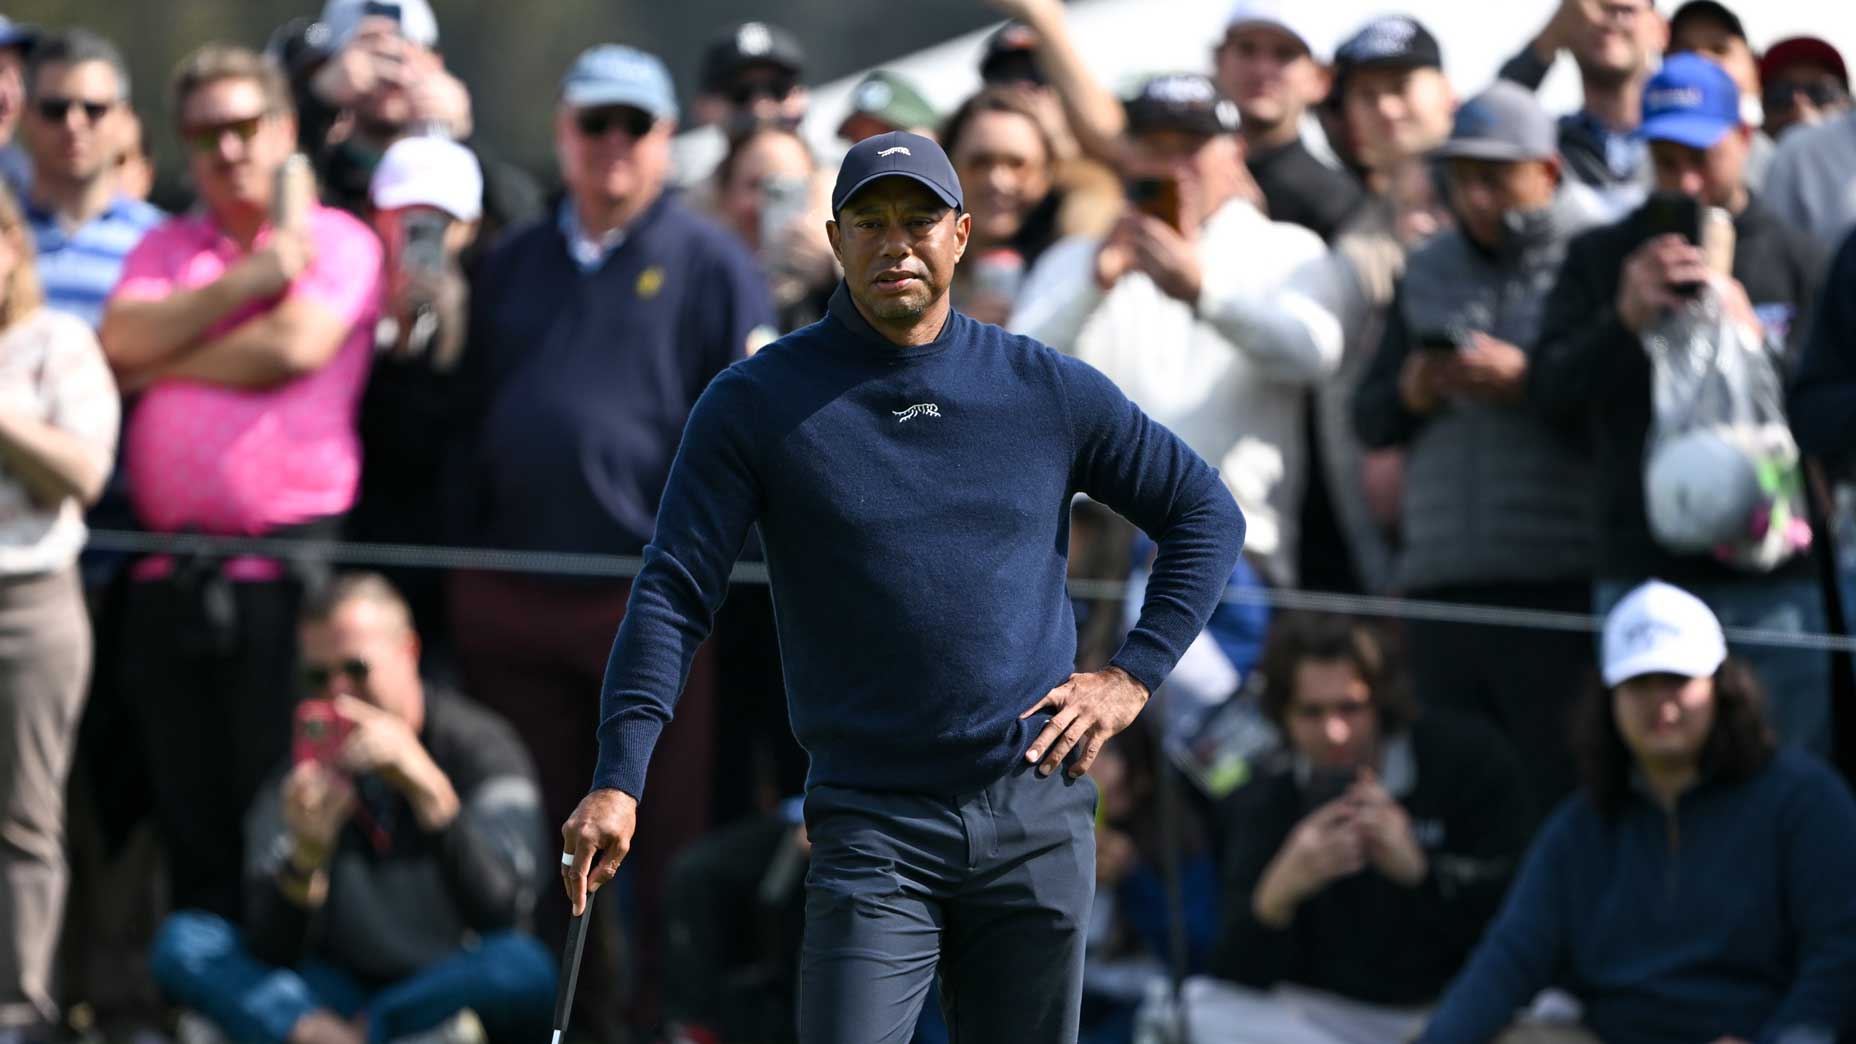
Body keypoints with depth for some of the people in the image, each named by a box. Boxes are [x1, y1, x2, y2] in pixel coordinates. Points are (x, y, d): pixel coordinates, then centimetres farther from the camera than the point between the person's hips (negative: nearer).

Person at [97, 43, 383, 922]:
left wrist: (162, 365, 1)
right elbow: (123, 337, 0)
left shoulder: (336, 242, 4)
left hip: (288, 571, -5)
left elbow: (294, 346, -11)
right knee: (191, 818, 7)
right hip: (171, 576, 5)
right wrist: (251, 277, -8)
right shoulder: (166, 248, 18)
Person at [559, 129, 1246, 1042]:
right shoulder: (755, 406, 0)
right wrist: (618, 781, -15)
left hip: (1038, 818, 3)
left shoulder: (1050, 391, 6)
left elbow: (1208, 515, 16)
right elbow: (674, 592, -4)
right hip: (871, 829, -3)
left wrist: (1134, 675, 4)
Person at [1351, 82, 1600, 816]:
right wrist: (1410, 394, -2)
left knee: (1560, 792, -9)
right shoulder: (1429, 270, 19)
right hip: (1442, 583, 5)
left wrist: (1527, 382, -17)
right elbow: (1368, 419, 18)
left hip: (1562, 588, -5)